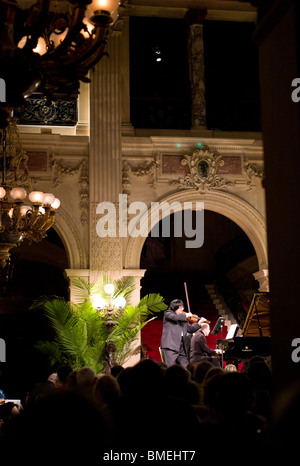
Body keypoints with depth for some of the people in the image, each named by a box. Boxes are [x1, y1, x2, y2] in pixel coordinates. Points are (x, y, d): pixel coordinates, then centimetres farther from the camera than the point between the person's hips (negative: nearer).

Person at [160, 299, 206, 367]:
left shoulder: (184, 319, 19)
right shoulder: (167, 313, 4)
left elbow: (190, 329, 22)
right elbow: (175, 317, -17)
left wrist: (199, 323, 10)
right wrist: (186, 315, -6)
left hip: (181, 347, 6)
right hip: (170, 346, -6)